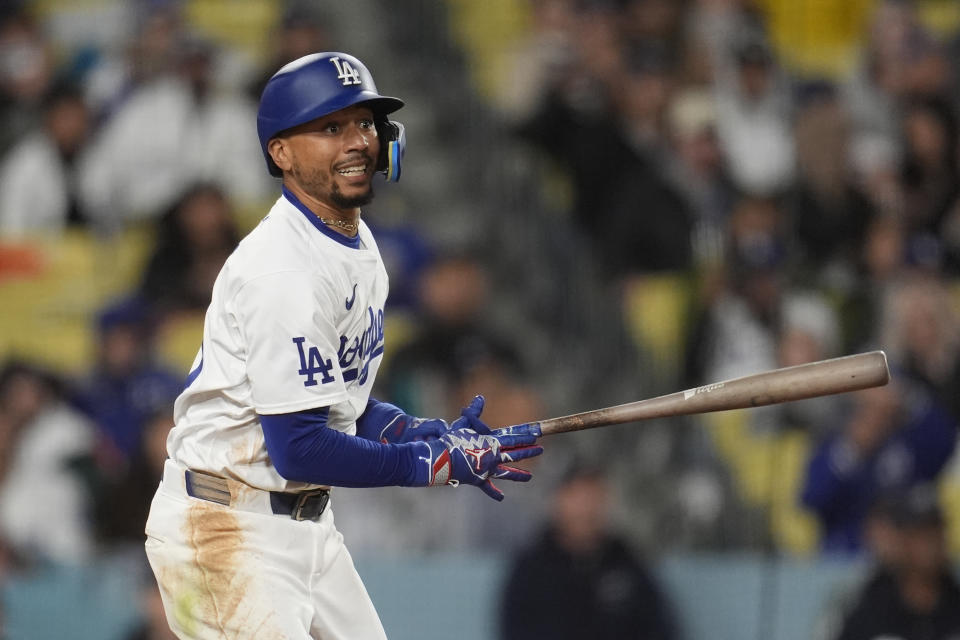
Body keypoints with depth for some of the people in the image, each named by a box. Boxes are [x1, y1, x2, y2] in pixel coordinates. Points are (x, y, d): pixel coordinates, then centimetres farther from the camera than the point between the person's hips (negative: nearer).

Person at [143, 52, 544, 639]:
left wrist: (434, 435, 2)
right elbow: (300, 451, -24)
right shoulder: (282, 271, -22)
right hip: (226, 529, -10)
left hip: (309, 525, 10)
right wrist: (438, 461, -17)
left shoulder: (358, 244, 10)